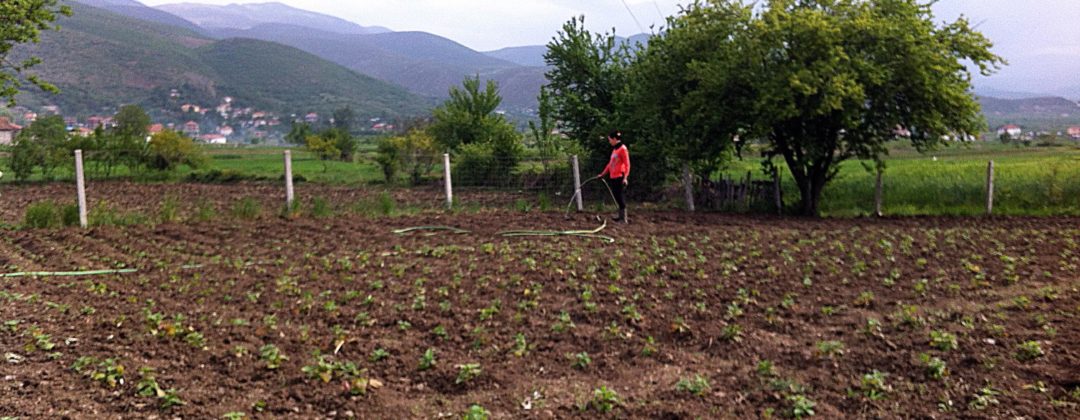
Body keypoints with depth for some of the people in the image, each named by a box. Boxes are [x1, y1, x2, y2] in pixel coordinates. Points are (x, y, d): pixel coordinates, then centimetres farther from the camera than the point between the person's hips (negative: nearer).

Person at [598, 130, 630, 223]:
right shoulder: (614, 149, 16)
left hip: (620, 178, -8)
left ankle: (624, 219, -4)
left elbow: (627, 164, -14)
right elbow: (610, 163, 24)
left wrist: (625, 177, -22)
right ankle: (621, 216, 17)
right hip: (614, 177, 8)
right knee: (617, 197, 10)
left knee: (621, 197, -7)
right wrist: (602, 174, 25)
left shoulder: (622, 148, -9)